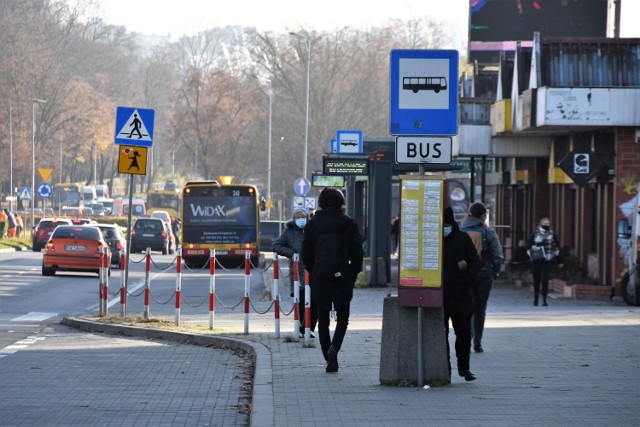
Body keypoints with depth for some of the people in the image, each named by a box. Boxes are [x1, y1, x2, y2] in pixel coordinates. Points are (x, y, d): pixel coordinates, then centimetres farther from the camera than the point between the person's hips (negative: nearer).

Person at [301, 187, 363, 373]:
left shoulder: (312, 224, -1)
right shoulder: (348, 224, -4)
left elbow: (306, 254, 1)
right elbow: (357, 253, -4)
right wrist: (353, 273, 9)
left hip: (319, 280, 1)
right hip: (342, 279, -1)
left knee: (323, 319, 10)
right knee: (342, 317, 10)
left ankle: (329, 360, 10)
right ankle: (334, 348, -15)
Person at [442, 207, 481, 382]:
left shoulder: (463, 239, 6)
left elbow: (475, 262, 7)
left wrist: (467, 280, -7)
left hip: (461, 295, 1)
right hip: (438, 296, 0)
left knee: (464, 333, 3)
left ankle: (464, 367, 19)